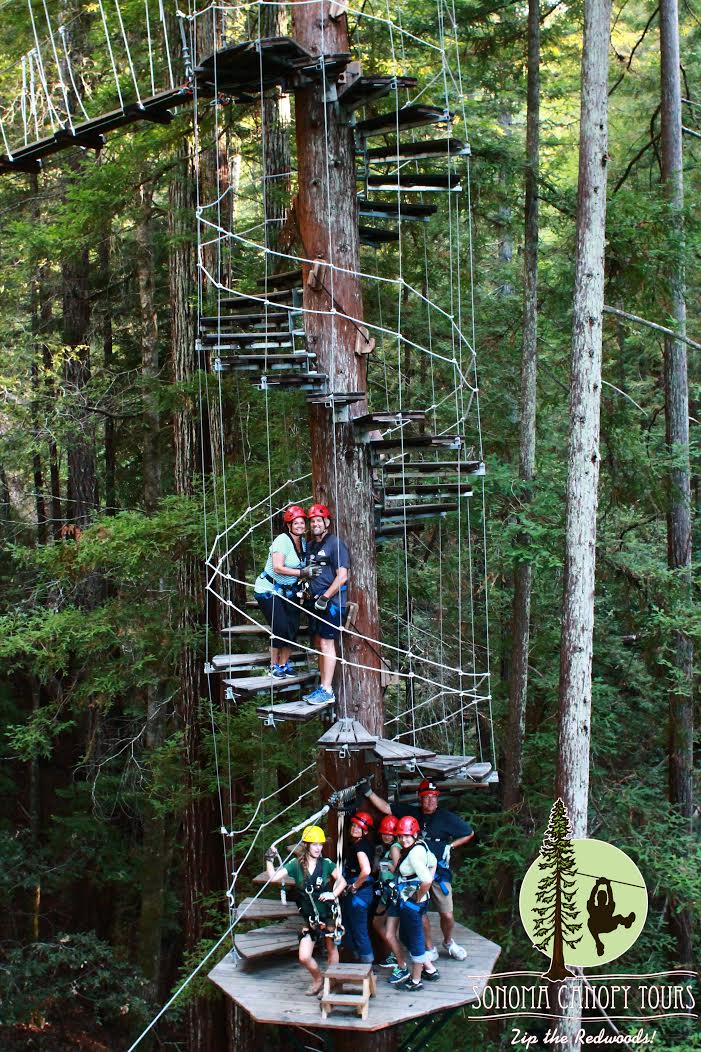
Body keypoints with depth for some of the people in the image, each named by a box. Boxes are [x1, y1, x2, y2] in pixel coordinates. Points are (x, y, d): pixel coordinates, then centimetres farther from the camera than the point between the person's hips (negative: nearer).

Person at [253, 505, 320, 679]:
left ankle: (284, 663, 15)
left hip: (289, 591, 7)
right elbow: (278, 567, -28)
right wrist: (303, 573, -31)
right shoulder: (283, 540, -19)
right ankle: (274, 665, 2)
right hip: (269, 589, -7)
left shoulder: (303, 542, 4)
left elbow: (302, 568, 12)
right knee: (281, 628, -13)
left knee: (293, 628, 0)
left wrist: (306, 581, -8)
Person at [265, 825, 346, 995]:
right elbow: (273, 878, -13)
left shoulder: (326, 864, -6)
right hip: (309, 918, 1)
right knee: (304, 957, -5)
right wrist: (269, 861, -23)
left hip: (328, 914, -1)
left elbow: (342, 881, -3)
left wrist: (333, 894, -18)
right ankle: (317, 979, 23)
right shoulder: (296, 865, -5)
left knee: (331, 949, 11)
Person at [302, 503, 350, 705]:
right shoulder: (310, 546, 16)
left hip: (331, 603, -8)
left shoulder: (335, 544, -8)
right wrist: (304, 589, 10)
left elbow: (342, 576, -14)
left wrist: (325, 597, -16)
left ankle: (327, 690, -8)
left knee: (326, 643, -9)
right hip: (315, 603, 8)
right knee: (318, 644, 9)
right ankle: (322, 687, 15)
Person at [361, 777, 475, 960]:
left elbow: (469, 833, 9)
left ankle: (448, 942, 28)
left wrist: (450, 846, 1)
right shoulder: (411, 813, 4)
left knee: (447, 915, -1)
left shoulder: (446, 817, -2)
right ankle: (430, 949, 19)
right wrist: (369, 793, -6)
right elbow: (386, 808, 3)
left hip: (439, 871, -2)